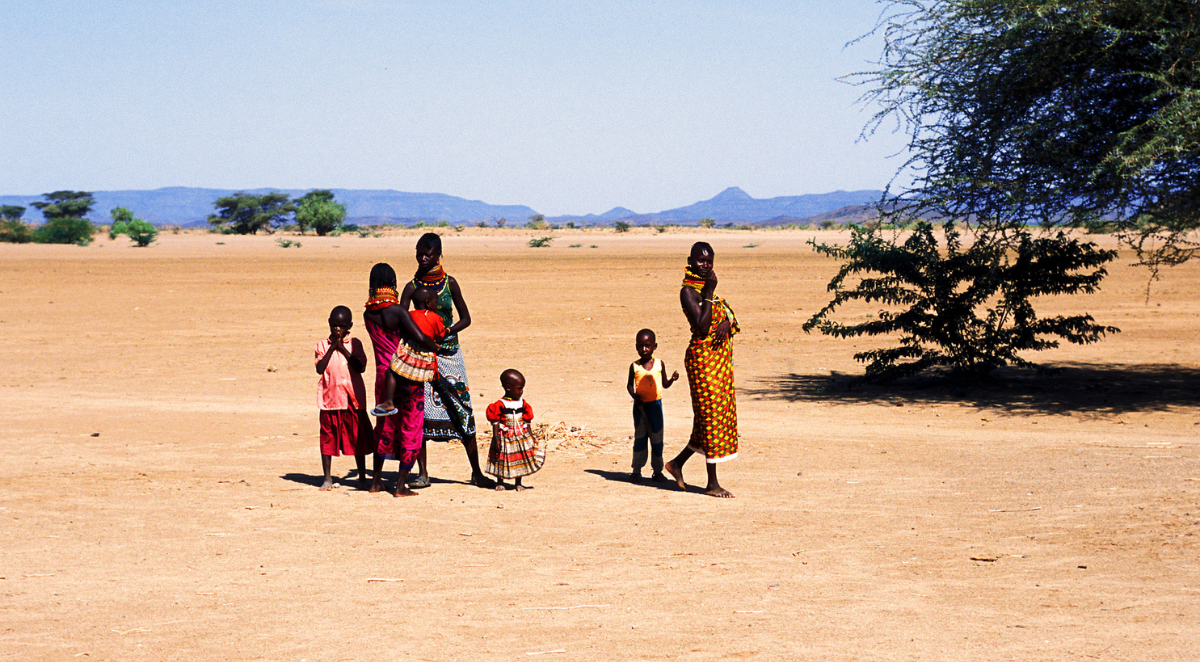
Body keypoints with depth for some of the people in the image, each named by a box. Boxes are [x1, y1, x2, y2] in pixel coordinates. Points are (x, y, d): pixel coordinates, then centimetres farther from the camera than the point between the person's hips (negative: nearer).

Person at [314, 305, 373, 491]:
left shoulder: (354, 344, 5)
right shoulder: (322, 345, 6)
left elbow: (360, 367, -10)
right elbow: (320, 369, -7)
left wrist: (343, 348, -11)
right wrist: (332, 348, -10)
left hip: (353, 399, 0)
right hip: (330, 398, 1)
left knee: (357, 437, 5)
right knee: (328, 438, 3)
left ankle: (362, 476, 16)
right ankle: (327, 478, 11)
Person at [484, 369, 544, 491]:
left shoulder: (522, 404, 6)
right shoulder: (500, 405, -9)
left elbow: (527, 422, 11)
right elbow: (495, 424, -8)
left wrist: (531, 436, 8)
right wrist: (496, 439, -13)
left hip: (522, 437, 4)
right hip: (505, 438, -4)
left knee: (521, 461, 6)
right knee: (501, 461, 2)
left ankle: (518, 483, 18)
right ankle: (500, 483, 17)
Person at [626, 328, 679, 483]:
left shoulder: (659, 364, 3)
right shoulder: (635, 366, 0)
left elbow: (665, 384, 9)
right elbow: (630, 384, 7)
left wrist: (672, 379, -11)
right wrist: (634, 396, -11)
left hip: (655, 404, 1)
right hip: (640, 405, -1)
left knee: (657, 437, 4)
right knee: (640, 437, 2)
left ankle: (657, 471, 13)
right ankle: (637, 470, 9)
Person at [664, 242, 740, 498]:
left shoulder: (707, 288, 14)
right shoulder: (688, 291, -13)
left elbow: (726, 313, 16)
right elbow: (701, 327, -23)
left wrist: (726, 323, -8)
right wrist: (709, 293, -22)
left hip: (721, 357, 9)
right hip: (702, 358, -9)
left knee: (723, 415, 12)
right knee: (711, 414, -5)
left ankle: (678, 463, 25)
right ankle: (712, 483, 2)